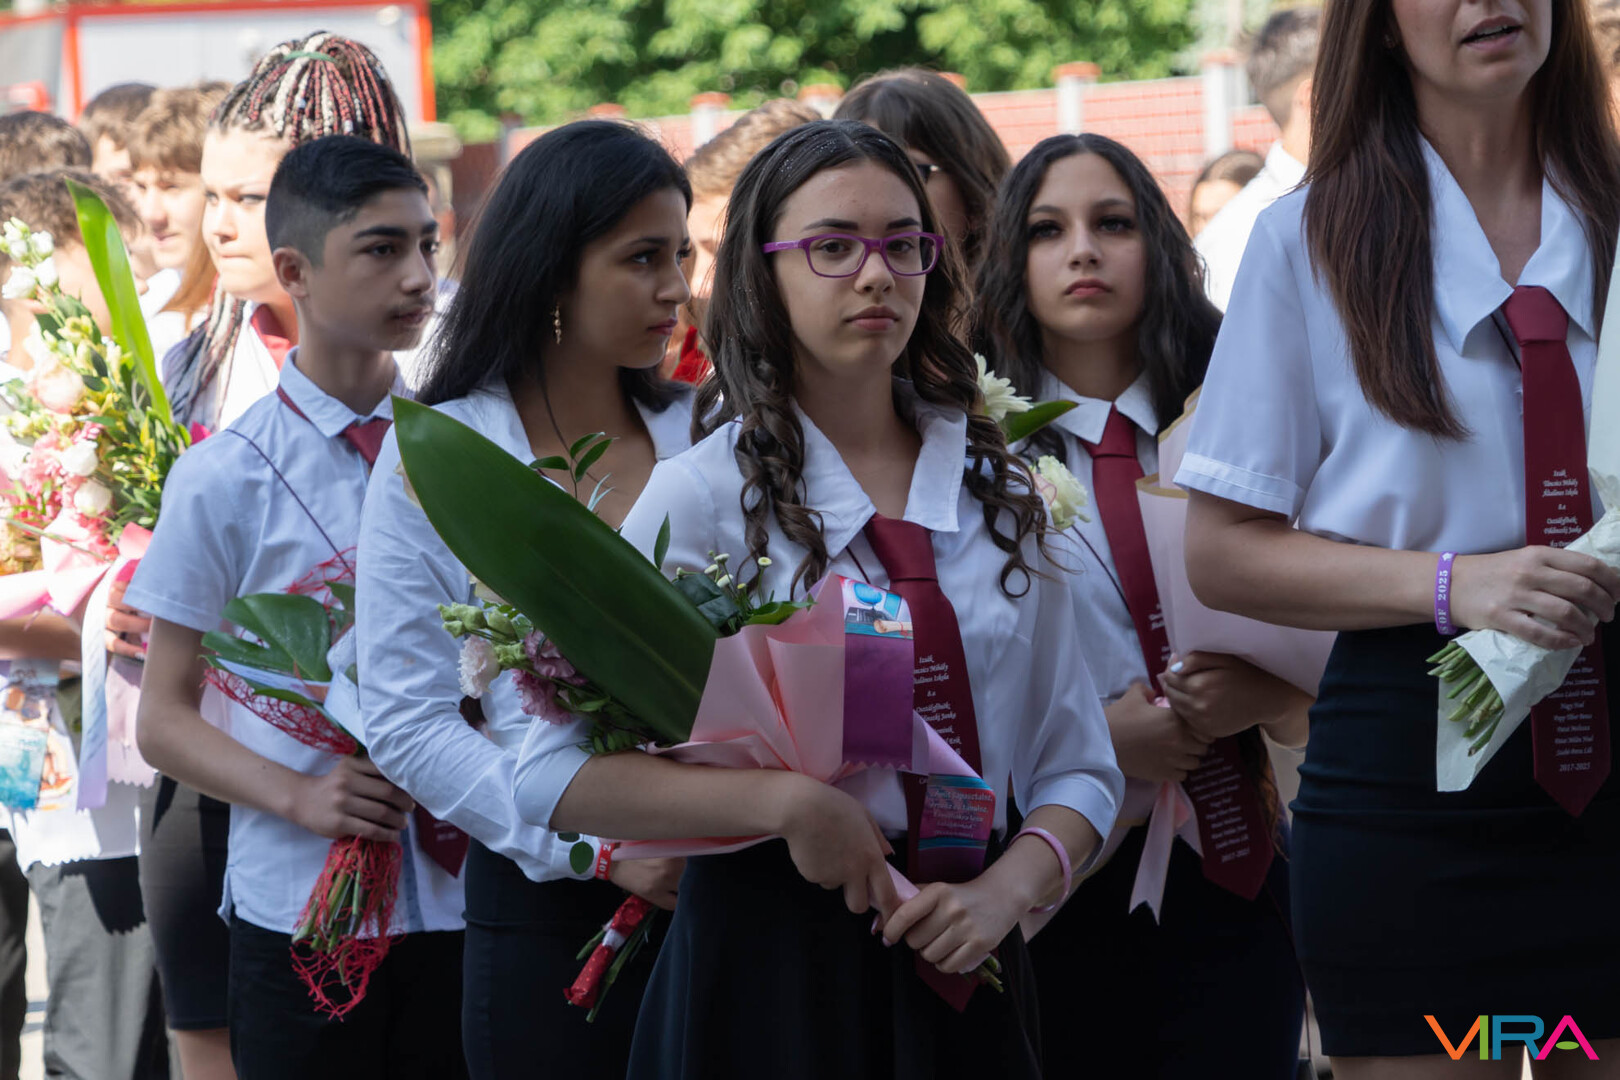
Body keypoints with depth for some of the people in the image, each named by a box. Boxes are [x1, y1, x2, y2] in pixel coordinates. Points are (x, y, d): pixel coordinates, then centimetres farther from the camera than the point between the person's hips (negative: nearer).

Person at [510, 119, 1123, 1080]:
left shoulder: (1000, 490, 6)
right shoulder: (710, 490, -6)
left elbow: (1078, 767, 8)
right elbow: (553, 777, -12)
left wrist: (1006, 890, -11)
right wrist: (787, 802, -20)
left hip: (965, 971, 4)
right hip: (774, 964, -3)